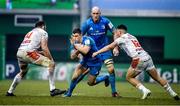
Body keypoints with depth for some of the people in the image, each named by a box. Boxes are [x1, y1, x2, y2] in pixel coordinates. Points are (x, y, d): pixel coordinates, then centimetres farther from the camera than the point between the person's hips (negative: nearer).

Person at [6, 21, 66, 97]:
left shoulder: (29, 33, 34)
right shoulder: (43, 32, 12)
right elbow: (44, 47, -2)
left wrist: (40, 52, 33)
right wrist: (51, 59, 2)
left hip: (19, 52, 8)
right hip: (28, 52, -8)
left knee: (23, 71, 34)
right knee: (51, 64, -5)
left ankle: (10, 92, 35)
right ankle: (53, 90, -15)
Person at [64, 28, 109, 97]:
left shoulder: (87, 40, -27)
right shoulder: (76, 43, -6)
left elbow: (85, 51, -43)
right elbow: (72, 57, -7)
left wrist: (76, 45, -32)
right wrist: (77, 50, -26)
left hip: (95, 63, -6)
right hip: (85, 61, 6)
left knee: (90, 83, 2)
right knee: (75, 77, -11)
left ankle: (105, 78, 27)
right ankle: (69, 93, 9)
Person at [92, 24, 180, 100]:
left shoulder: (121, 38, 9)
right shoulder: (132, 37, 26)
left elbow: (109, 47, 15)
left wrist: (97, 52, 22)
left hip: (139, 59, -7)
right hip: (148, 57, 7)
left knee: (129, 77, 11)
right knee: (157, 77, 14)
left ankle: (145, 91, -4)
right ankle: (173, 94, 13)